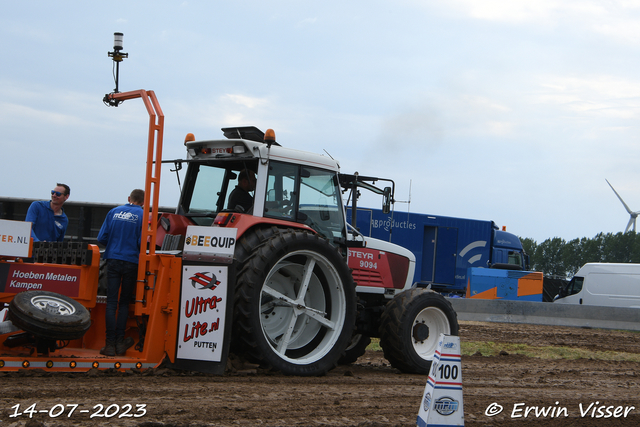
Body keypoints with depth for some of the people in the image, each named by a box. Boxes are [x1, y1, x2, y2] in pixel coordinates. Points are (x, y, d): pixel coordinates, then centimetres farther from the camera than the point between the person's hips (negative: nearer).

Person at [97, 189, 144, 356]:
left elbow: (101, 237, 5)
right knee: (124, 302, 11)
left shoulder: (114, 212, 7)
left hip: (113, 260, 1)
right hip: (131, 262, -1)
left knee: (111, 302, 1)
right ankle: (120, 342, 9)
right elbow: (142, 242, -9)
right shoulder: (142, 215, -2)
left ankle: (110, 344, -3)